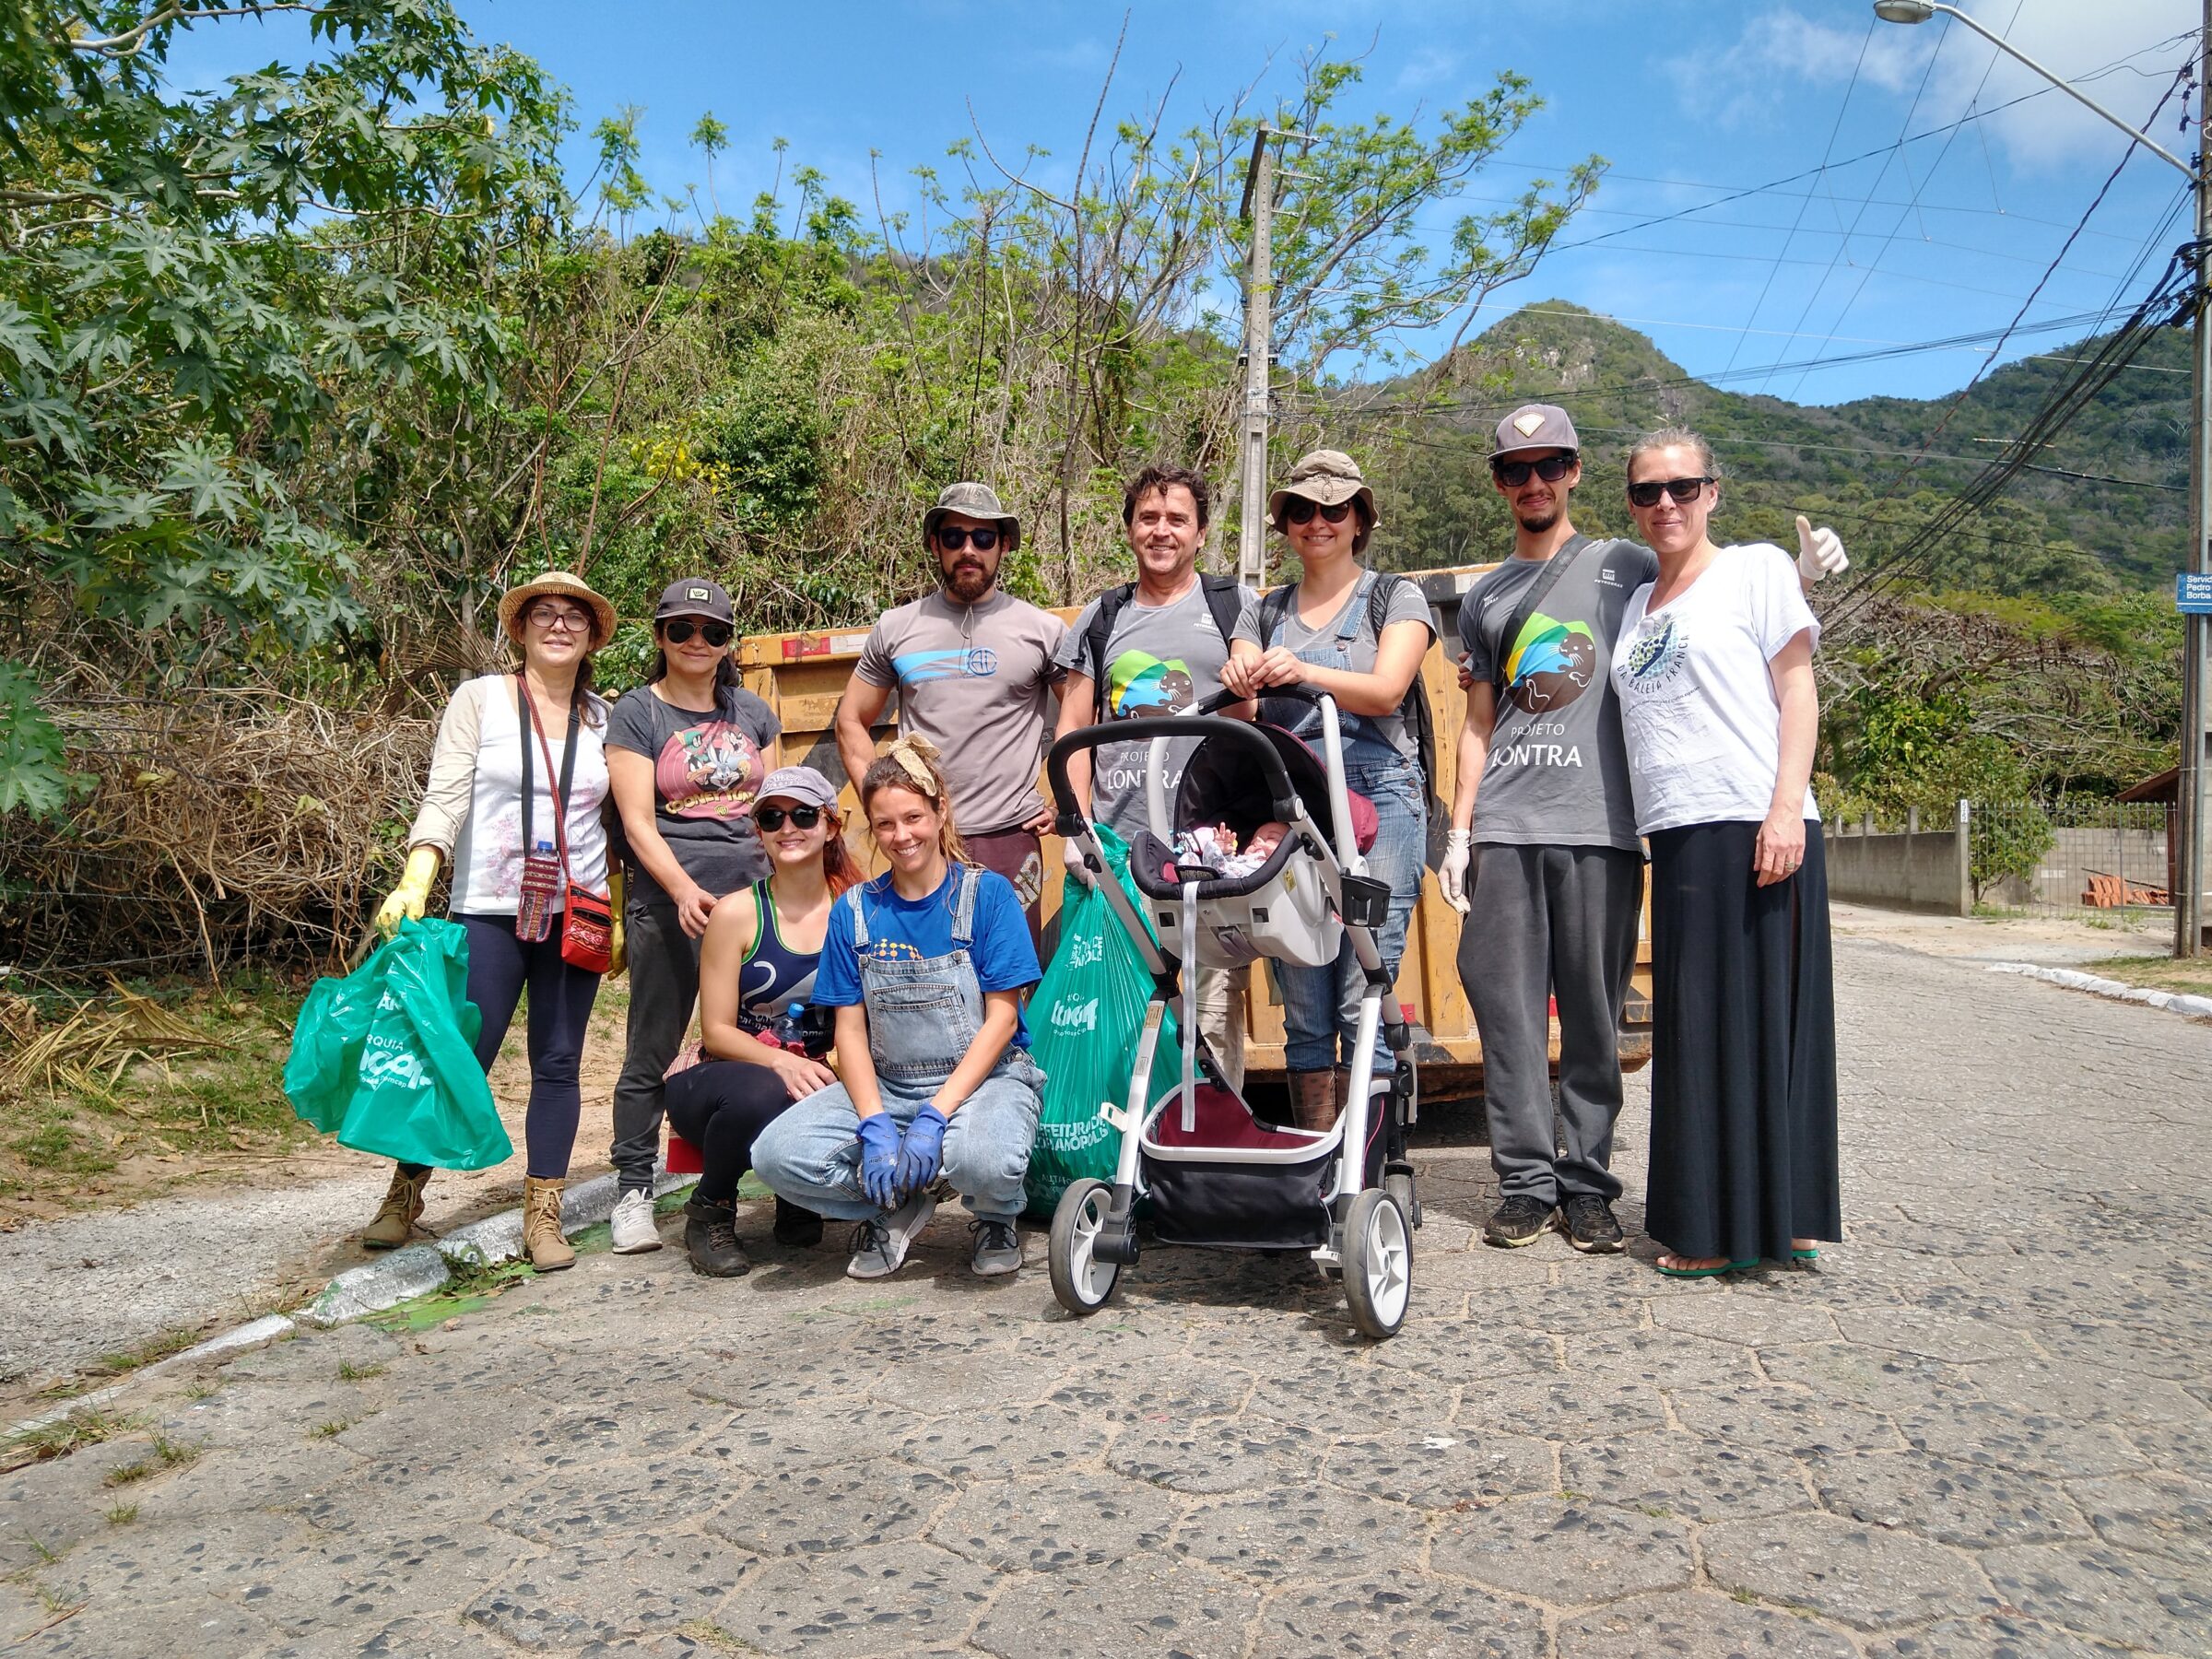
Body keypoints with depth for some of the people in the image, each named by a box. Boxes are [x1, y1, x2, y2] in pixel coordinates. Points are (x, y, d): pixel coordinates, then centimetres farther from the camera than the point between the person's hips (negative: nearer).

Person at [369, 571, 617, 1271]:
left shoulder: (602, 718, 9)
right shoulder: (481, 699, 0)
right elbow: (444, 800, -7)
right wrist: (415, 883, -20)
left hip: (575, 916, 3)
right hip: (489, 913, -3)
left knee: (558, 1063, 6)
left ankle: (542, 1216, 15)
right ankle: (403, 1196, 20)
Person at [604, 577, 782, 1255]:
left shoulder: (754, 712, 13)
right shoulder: (637, 713, 1)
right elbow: (638, 822, -6)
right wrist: (685, 890, -20)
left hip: (754, 896, 3)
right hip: (670, 904, -3)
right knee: (651, 1053, 2)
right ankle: (634, 1192, 13)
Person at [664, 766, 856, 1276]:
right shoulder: (737, 914, -6)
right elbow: (716, 1032, -7)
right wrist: (780, 1062, -25)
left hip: (816, 1081, 2)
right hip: (728, 1077, -2)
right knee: (759, 1096, -38)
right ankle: (709, 1212, -4)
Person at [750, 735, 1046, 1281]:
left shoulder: (987, 893, -5)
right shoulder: (855, 909, 5)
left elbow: (1001, 1019, -9)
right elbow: (850, 1028, 2)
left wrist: (935, 1116, -18)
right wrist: (876, 1126, -14)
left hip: (983, 1077, -3)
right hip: (885, 1084, 3)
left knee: (983, 1159, -37)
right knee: (777, 1155, -22)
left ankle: (997, 1219, 2)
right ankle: (895, 1210, 7)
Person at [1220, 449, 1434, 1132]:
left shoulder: (1395, 597, 9)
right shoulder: (1265, 613, 19)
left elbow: (1385, 691, -8)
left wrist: (1303, 672, -27)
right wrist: (1238, 685, -17)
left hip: (1377, 800, -3)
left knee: (1363, 996, -9)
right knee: (1303, 1008, 3)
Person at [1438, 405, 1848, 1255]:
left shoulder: (1627, 567, 11)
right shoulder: (1484, 599, 19)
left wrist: (1799, 579, -6)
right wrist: (1458, 831, 9)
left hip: (1600, 826, -2)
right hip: (1504, 828, 2)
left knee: (1593, 1013, 1)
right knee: (1507, 1005, -1)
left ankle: (1587, 1184, 11)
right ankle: (1526, 1182, 8)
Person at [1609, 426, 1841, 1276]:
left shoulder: (1757, 568, 4)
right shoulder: (1636, 605, 20)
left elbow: (1798, 694, -3)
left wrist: (1786, 809, -15)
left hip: (1756, 828, -6)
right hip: (1679, 833, 6)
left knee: (1758, 1013, -3)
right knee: (1696, 1024, 7)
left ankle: (1771, 1220, 5)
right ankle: (1715, 1224, 15)